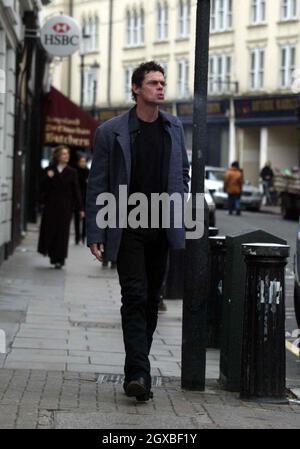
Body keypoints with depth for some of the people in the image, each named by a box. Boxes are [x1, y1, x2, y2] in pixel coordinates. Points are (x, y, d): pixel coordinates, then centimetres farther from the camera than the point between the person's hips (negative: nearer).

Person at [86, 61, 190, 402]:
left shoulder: (174, 128, 9)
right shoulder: (111, 131, -4)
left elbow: (183, 173, 21)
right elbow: (97, 185, -3)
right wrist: (95, 234, -9)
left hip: (162, 229, 4)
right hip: (127, 228, -4)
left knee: (151, 299, 9)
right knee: (135, 296, -14)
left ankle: (137, 367, 21)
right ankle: (138, 373, -17)